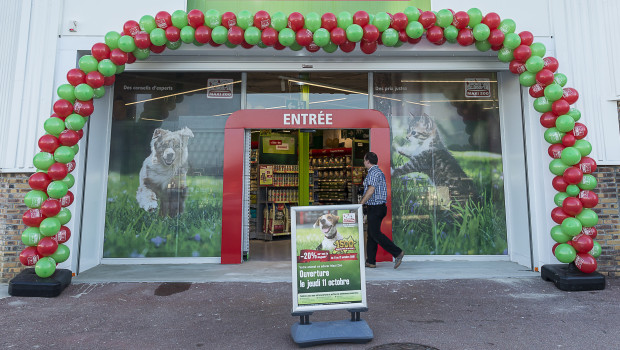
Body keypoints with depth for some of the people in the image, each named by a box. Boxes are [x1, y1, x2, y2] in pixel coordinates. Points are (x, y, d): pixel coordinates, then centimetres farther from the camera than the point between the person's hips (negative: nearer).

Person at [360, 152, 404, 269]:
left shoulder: (374, 172, -13)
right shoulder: (378, 171, 18)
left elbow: (371, 190, -21)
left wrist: (360, 204, -17)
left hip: (375, 207, -10)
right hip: (377, 207, 10)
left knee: (375, 234, -7)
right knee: (371, 234, 11)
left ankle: (397, 252, -5)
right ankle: (371, 261, 16)